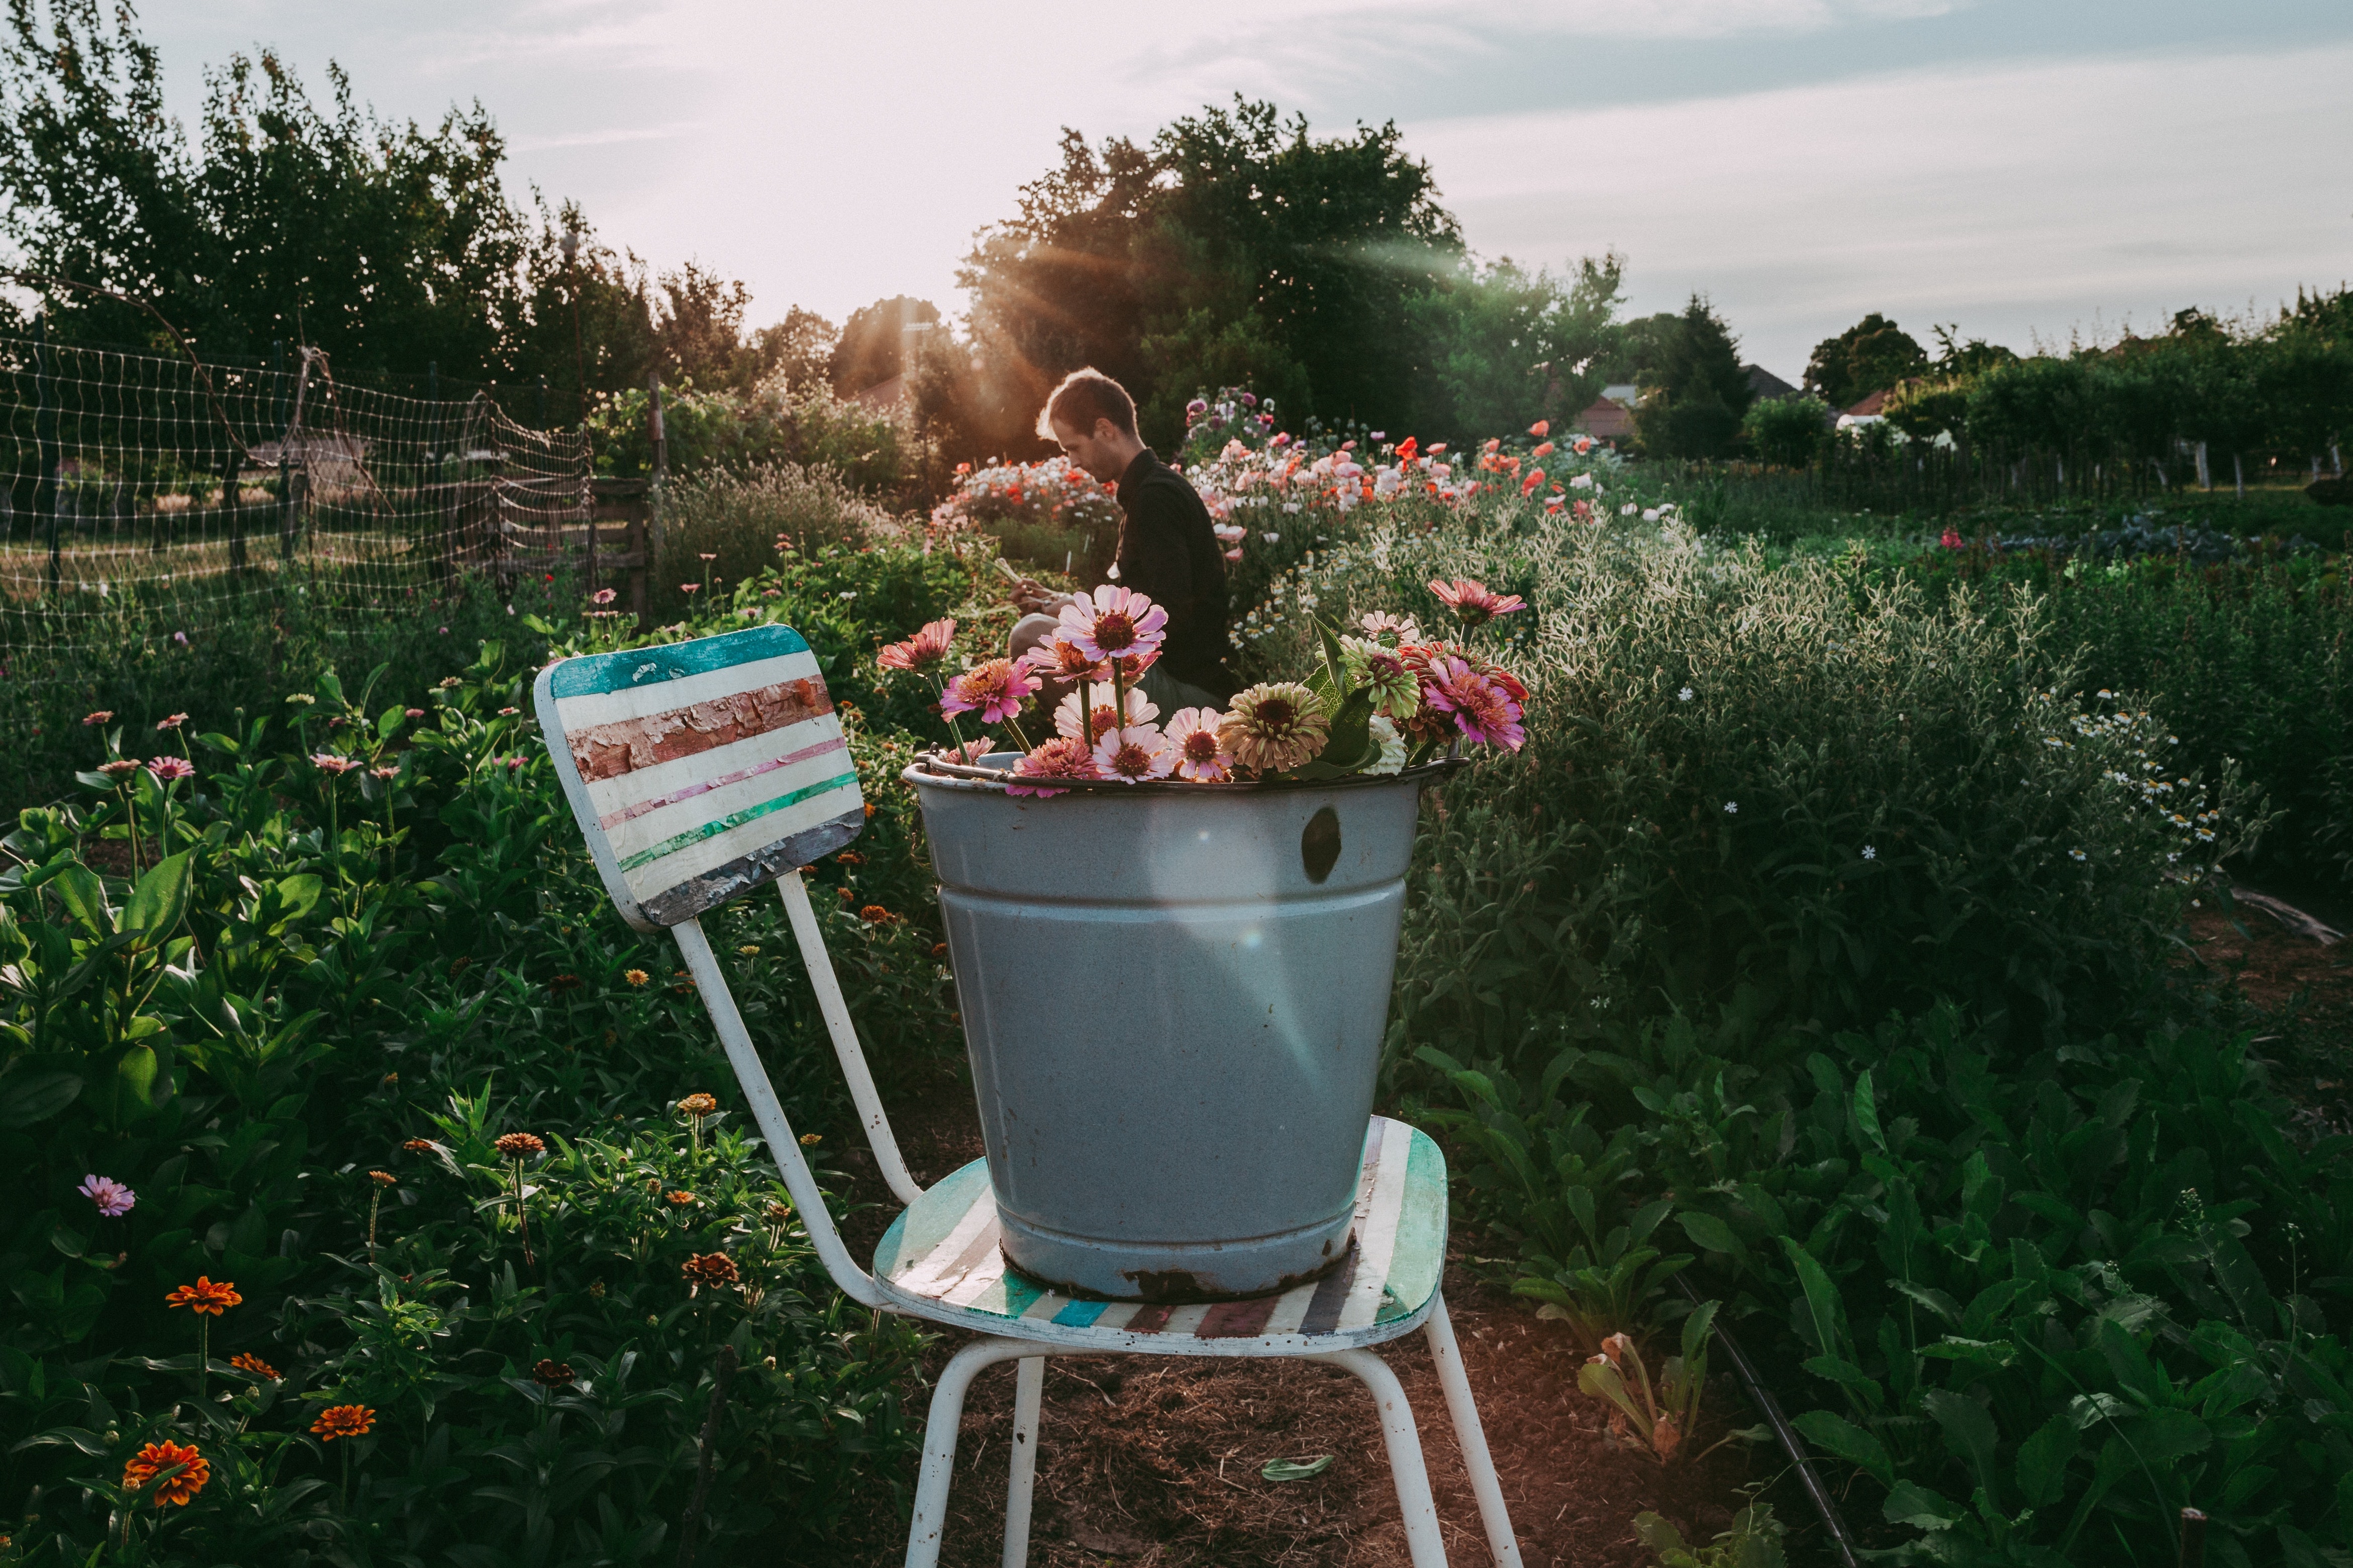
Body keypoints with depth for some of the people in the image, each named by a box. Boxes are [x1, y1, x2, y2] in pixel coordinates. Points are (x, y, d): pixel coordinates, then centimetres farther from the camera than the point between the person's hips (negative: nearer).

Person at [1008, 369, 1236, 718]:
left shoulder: (1156, 496, -16)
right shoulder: (1152, 488, 17)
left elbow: (1170, 612, -24)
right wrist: (1056, 601, 13)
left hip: (1187, 688, -11)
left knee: (1031, 635, -24)